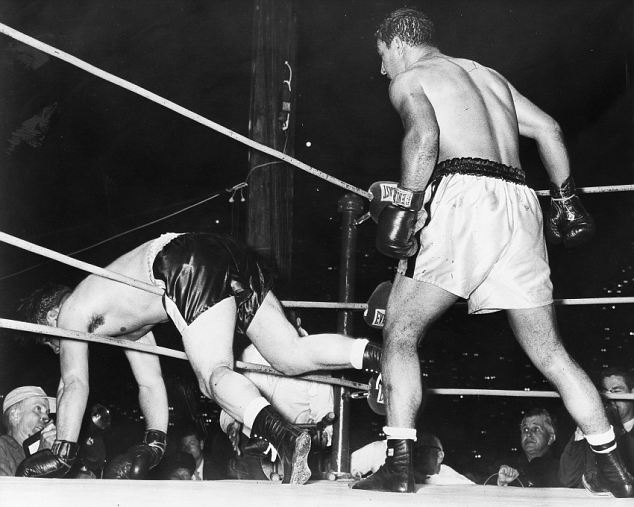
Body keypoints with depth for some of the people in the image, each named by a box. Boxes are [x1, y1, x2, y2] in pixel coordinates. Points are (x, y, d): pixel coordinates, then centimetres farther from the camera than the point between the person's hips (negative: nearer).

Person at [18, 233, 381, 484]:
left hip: (190, 264, -8)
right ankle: (381, 356, -14)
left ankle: (286, 435, -38)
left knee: (214, 375, -13)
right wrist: (156, 443, 33)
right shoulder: (124, 317, 37)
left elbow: (75, 383, 8)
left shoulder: (72, 312, 16)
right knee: (290, 357, 2)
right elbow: (151, 384, 36)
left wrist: (62, 455, 7)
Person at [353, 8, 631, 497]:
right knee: (551, 353, 11)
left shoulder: (408, 79, 11)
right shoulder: (488, 75, 30)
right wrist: (568, 201, 24)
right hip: (519, 202, 6)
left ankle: (399, 464, -10)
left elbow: (424, 134, -10)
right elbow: (548, 129, 23)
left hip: (462, 195, -6)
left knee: (400, 333, 1)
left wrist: (400, 206, -15)